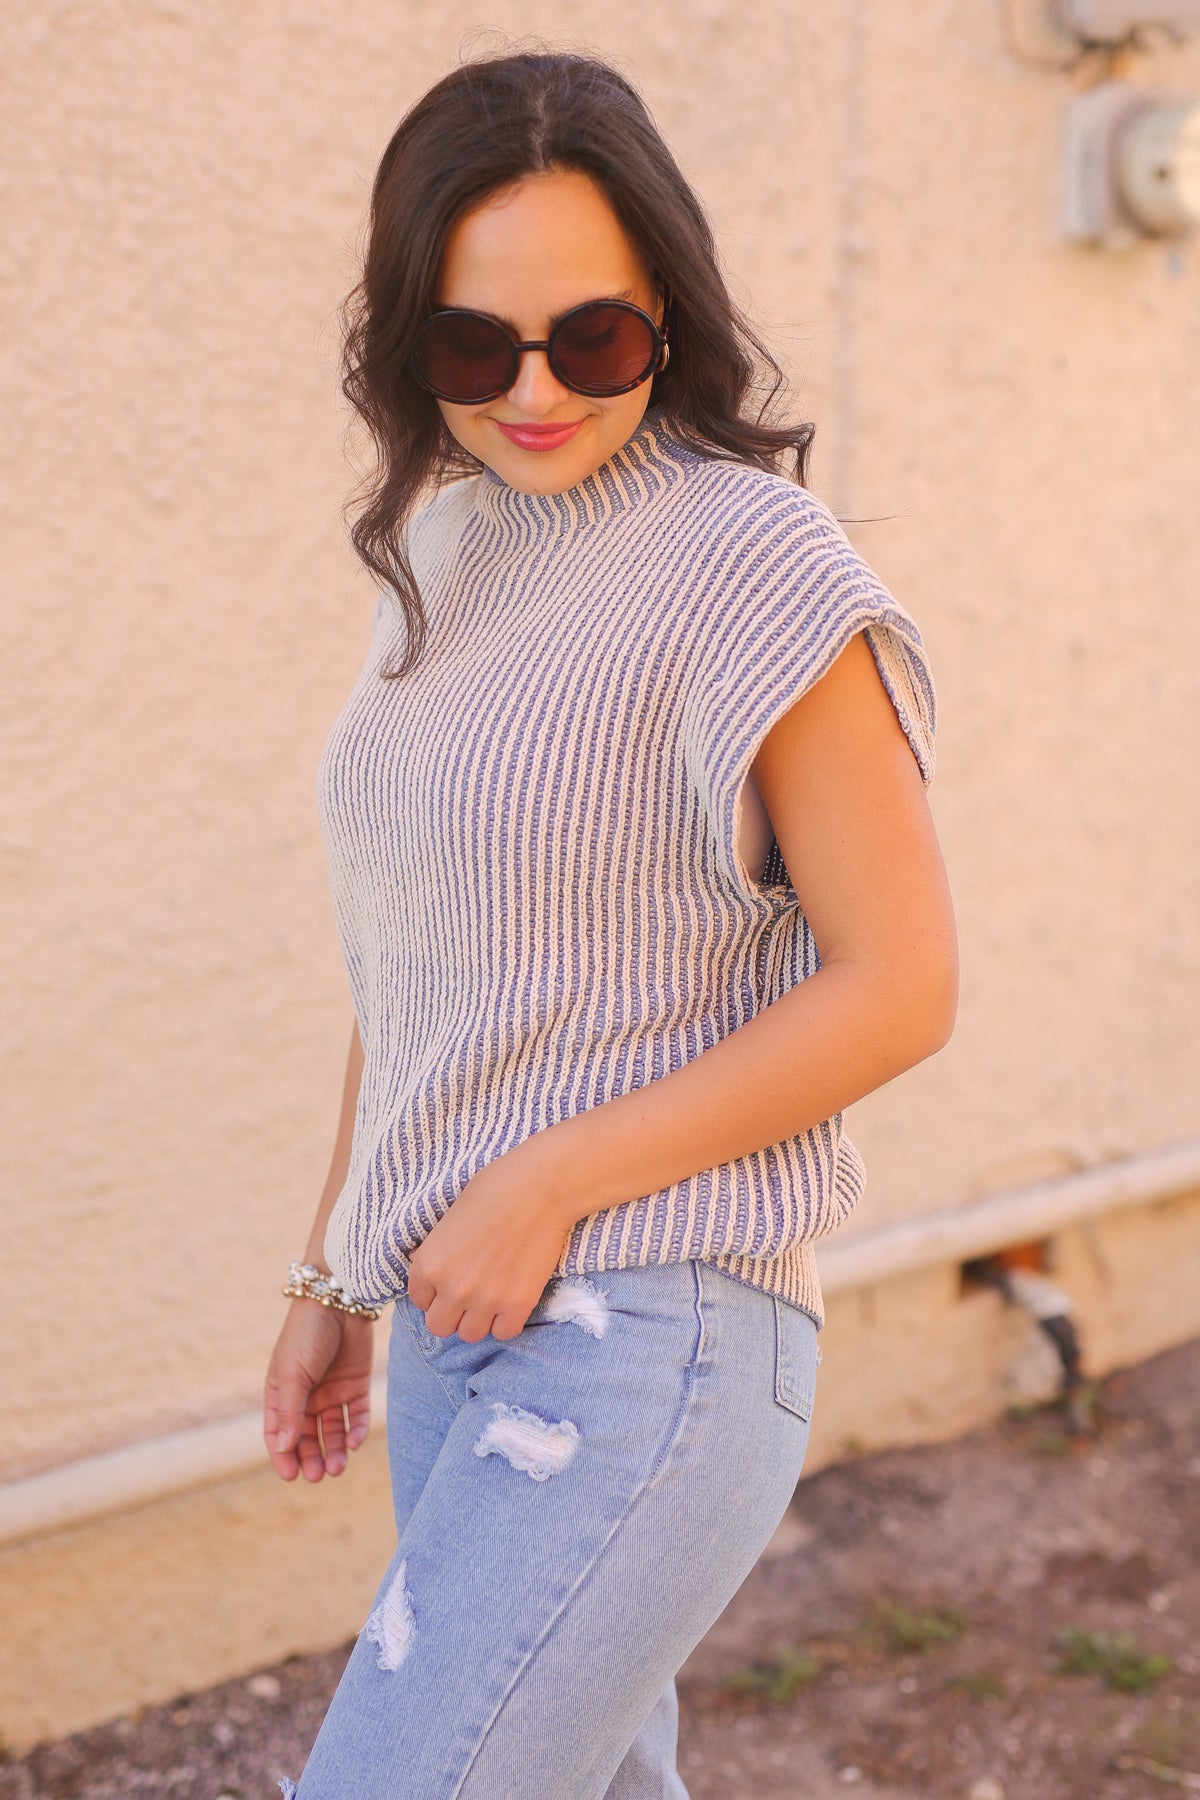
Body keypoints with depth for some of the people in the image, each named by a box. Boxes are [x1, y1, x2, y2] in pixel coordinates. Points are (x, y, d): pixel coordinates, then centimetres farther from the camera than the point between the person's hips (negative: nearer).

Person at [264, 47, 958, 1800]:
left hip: (646, 1338, -7)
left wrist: (540, 1191, -16)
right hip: (467, 1323, 8)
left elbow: (899, 984, -14)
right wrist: (337, 1275, 18)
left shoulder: (749, 563, -13)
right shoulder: (442, 559, 10)